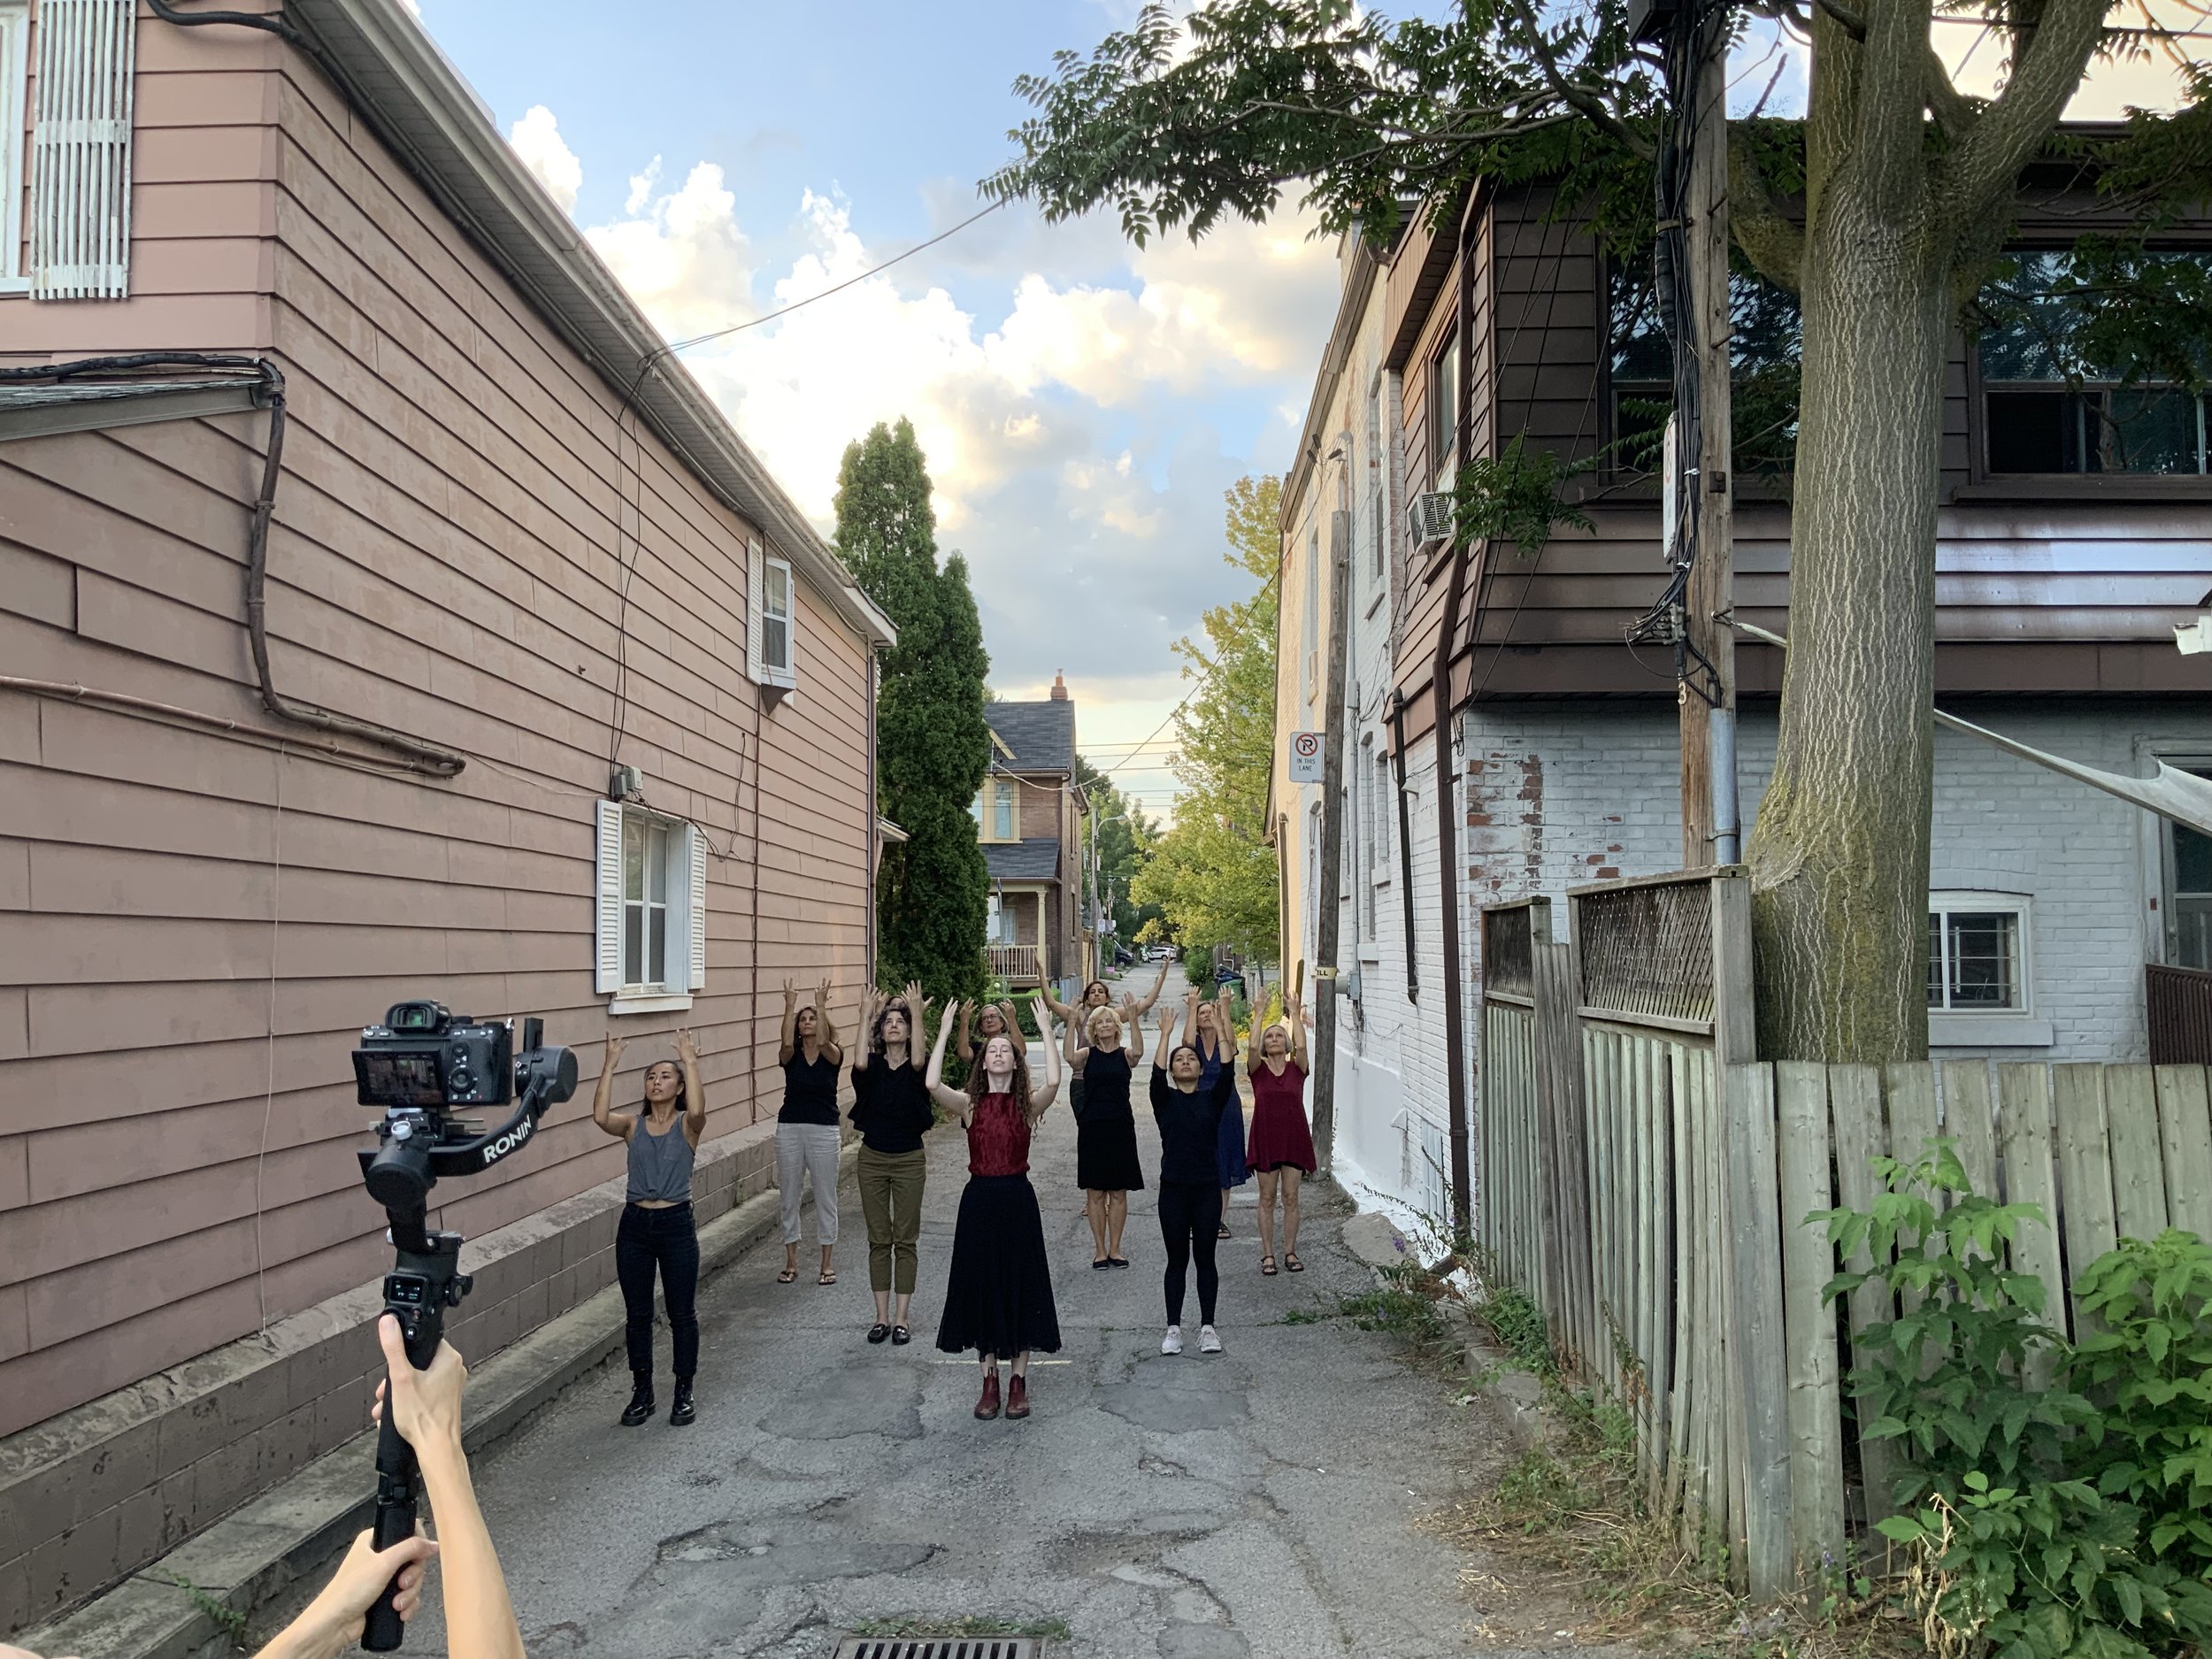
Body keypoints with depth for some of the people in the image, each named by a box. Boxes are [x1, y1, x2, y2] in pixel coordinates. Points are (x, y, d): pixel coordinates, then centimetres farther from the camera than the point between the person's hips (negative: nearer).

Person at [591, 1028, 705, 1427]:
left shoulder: (687, 1125, -3)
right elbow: (600, 1116, -18)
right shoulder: (633, 1124, 3)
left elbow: (697, 1109, -28)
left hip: (676, 1225, -2)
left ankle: (683, 1394, 20)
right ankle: (642, 1393, 24)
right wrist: (610, 1065, -21)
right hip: (635, 1225, 3)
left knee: (682, 1314, 6)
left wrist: (691, 1062, -28)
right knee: (638, 1315, 11)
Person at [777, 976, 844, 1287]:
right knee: (789, 1199, 7)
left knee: (825, 1199, 4)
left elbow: (823, 1042, -23)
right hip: (789, 1130, 2)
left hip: (823, 1132, -2)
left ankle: (827, 1264, 13)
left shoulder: (833, 1055, -1)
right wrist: (789, 1006, -21)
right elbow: (787, 1042, -20)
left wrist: (821, 1005, -25)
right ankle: (791, 1263, 17)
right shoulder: (790, 1056, 4)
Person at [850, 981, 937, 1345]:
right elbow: (860, 1063, -23)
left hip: (909, 1160, -2)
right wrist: (866, 1018, -19)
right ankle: (881, 1317, 16)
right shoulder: (874, 1065, 0)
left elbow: (919, 1062, -28)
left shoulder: (915, 1068, -3)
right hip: (873, 1159, 2)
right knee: (878, 1239, 7)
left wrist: (918, 1016, -31)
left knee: (905, 1240, 3)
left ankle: (901, 1319, 9)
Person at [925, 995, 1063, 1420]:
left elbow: (1053, 1082, -23)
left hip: (1017, 1200, -1)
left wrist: (1046, 1031, -19)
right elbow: (932, 1085, -17)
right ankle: (989, 1382, 20)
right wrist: (944, 1032, -14)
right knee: (981, 1286, 7)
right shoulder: (969, 1105, 1)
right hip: (979, 1200, 1)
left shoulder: (1028, 1105, -1)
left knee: (1021, 1287, 3)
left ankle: (1019, 1383, 16)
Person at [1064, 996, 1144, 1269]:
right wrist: (1072, 1023, -29)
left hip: (1121, 1126, 0)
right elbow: (1070, 1057, -21)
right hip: (1092, 1127, 0)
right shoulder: (1087, 1054, 2)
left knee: (1118, 1192, 6)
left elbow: (1138, 1052, -22)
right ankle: (1100, 1249, 13)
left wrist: (1133, 1019, -31)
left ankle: (1114, 1248, 16)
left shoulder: (1125, 1055, 2)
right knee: (1095, 1192, 4)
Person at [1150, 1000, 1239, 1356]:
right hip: (1173, 1189, 0)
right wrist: (1166, 1033, -14)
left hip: (1207, 1188, 0)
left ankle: (1207, 1327, 13)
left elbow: (1227, 1072, -9)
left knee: (1205, 1257, 6)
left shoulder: (1212, 1098, 5)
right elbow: (1156, 1073, -13)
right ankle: (1173, 1328, 12)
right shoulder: (1165, 1100, 4)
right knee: (1177, 1259, 5)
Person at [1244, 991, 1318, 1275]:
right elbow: (1252, 1047, -16)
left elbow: (1301, 1046, -14)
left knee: (1291, 1197, 5)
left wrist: (1294, 1014, -11)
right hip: (1265, 1137, -1)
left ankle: (1290, 1251, 13)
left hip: (1294, 1137, 1)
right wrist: (1258, 1014, -12)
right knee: (1267, 1198, 4)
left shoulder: (1296, 1068, 4)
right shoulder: (1258, 1069, 2)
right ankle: (1267, 1254, 10)